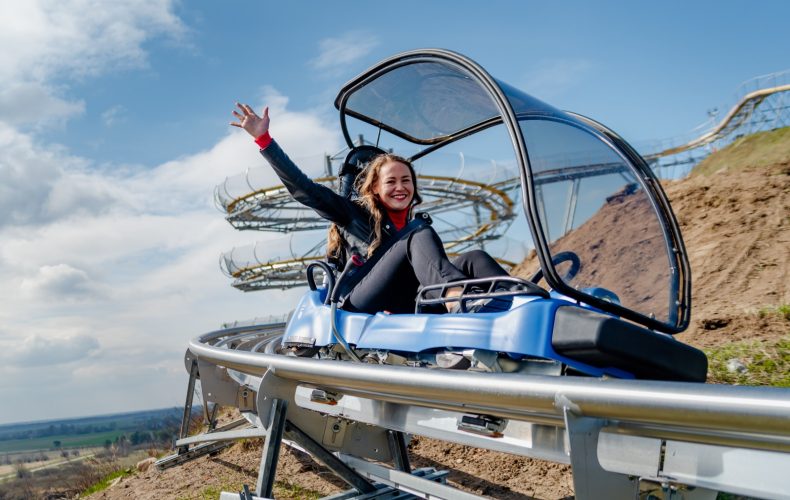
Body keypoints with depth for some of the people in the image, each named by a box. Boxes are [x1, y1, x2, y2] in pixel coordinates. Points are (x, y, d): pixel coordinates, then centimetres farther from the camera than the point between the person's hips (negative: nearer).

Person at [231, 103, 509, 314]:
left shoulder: (419, 226, 23)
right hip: (360, 310, -4)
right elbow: (302, 188, 3)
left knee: (472, 259, -18)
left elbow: (435, 267, 19)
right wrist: (263, 137, -2)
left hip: (405, 311, 4)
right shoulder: (354, 215, 11)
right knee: (420, 240, -24)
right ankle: (459, 294, -52)